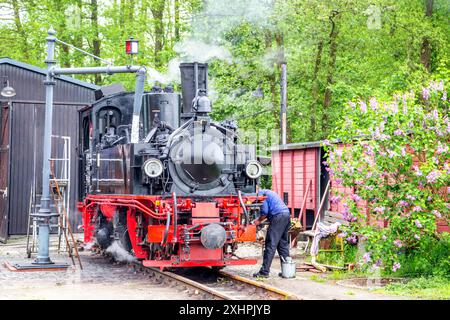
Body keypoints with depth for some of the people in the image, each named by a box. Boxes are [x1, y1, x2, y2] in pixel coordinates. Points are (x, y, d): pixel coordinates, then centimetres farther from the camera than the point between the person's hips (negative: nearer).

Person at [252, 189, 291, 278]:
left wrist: (259, 221, 6)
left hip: (278, 217, -9)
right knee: (283, 244, 14)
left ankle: (264, 272, -7)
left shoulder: (261, 193, -1)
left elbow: (265, 211, -9)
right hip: (287, 214, 9)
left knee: (270, 245, -7)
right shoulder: (269, 193, 28)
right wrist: (259, 220, 22)